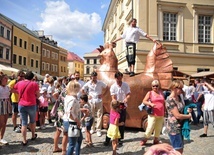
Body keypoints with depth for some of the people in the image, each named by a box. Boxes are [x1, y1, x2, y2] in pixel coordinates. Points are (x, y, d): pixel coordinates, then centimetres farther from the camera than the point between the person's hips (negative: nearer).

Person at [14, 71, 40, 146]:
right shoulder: (34, 84, -10)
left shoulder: (19, 83, 1)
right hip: (31, 105, -2)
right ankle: (33, 136, 36)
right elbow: (38, 95, -5)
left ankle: (24, 140, 10)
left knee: (24, 123, 7)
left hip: (21, 105, 2)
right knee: (32, 121, 20)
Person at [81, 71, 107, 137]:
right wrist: (87, 96, 1)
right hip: (91, 101, 1)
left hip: (99, 101, -1)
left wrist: (103, 94, -1)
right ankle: (92, 129, 22)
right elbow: (82, 90, 9)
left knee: (99, 115, -1)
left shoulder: (100, 83, -3)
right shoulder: (88, 83, -1)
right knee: (91, 115, 8)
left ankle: (98, 130, 7)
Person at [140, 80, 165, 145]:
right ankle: (144, 140, 9)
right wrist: (150, 104, -22)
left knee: (158, 128, 9)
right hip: (153, 114, -4)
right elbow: (144, 101, -6)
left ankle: (156, 140, 25)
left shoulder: (161, 93, 11)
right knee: (150, 127, -6)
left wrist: (165, 111, 15)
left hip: (161, 115, 4)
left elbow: (164, 102, 18)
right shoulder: (150, 93, 1)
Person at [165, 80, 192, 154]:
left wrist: (188, 110, 3)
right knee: (178, 150, 1)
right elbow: (178, 115, -23)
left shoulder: (178, 97, 6)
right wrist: (189, 116, -8)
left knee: (180, 150, 17)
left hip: (180, 126, 9)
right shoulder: (170, 100, -21)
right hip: (174, 128, -9)